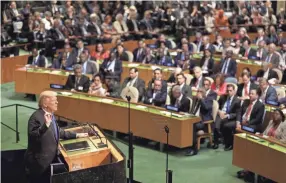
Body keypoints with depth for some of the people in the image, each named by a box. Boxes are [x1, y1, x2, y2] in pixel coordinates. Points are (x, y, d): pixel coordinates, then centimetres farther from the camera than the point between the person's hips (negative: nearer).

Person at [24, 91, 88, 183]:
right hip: (39, 163, -9)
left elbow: (58, 132, 20)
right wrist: (46, 125, -43)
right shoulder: (36, 117, -21)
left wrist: (76, 135, 17)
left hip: (50, 160, 9)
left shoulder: (51, 115, 8)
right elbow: (33, 136, -31)